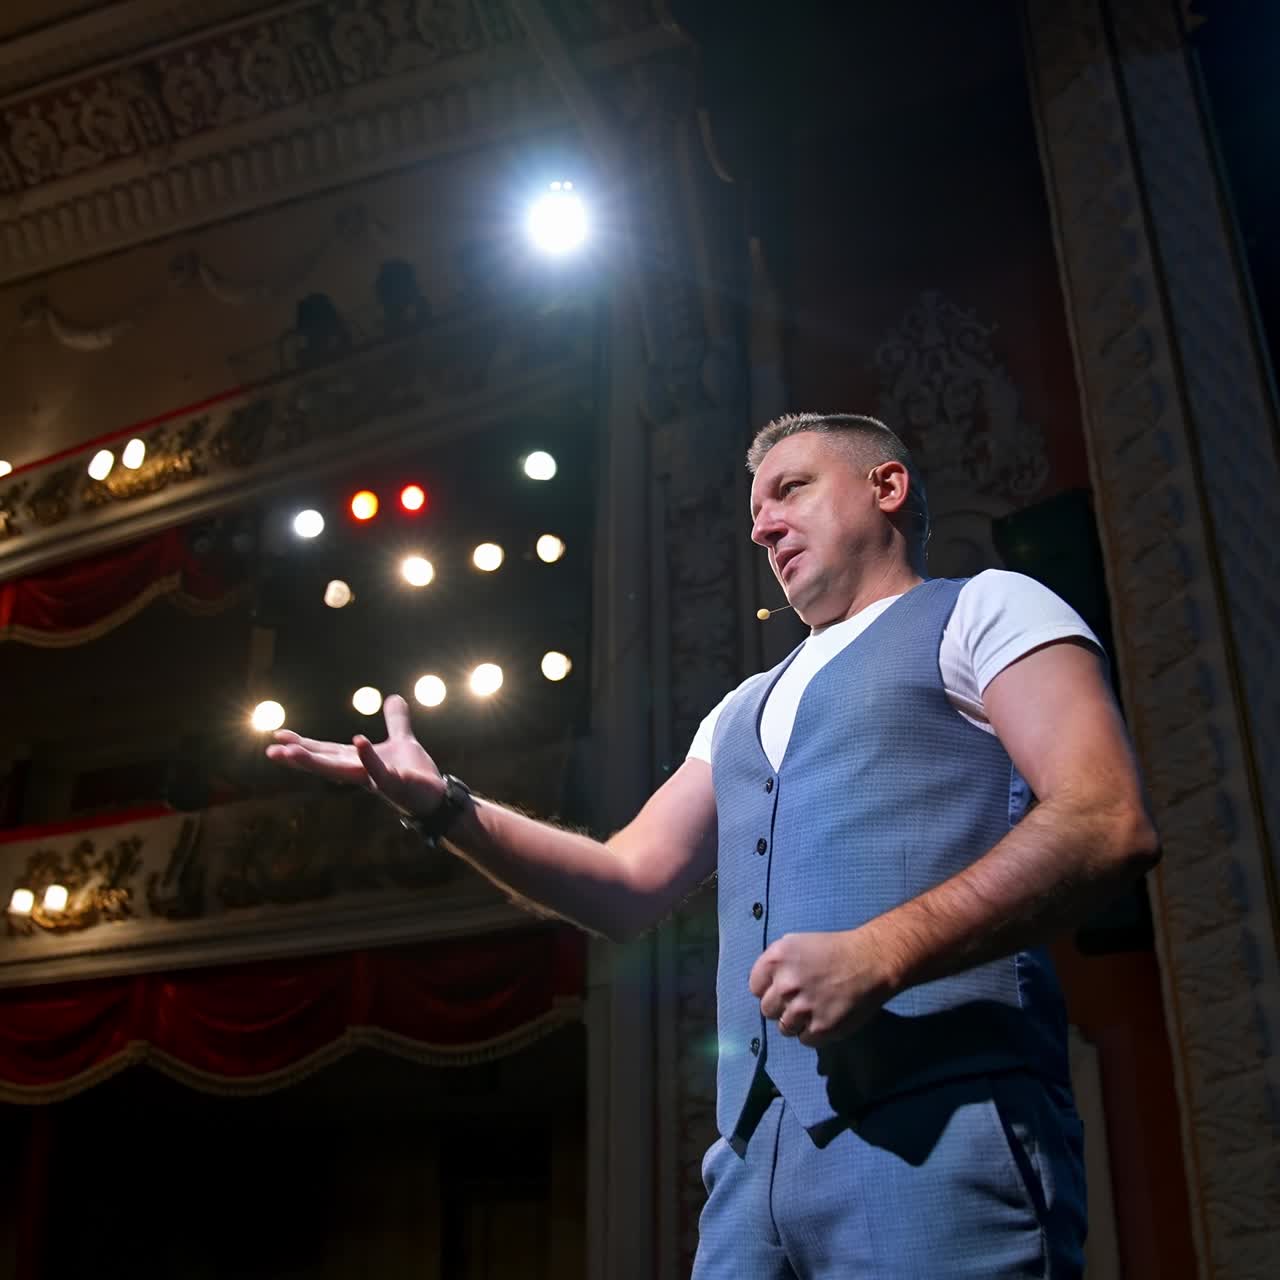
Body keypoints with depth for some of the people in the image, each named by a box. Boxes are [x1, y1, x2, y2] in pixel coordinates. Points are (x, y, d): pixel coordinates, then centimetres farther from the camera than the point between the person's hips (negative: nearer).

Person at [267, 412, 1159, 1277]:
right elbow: (630, 885, 21)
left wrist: (879, 953, -21)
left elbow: (1110, 825, -9)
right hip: (756, 1152, 7)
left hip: (937, 1129, -6)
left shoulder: (983, 611, 6)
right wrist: (445, 807, 8)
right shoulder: (744, 712, 27)